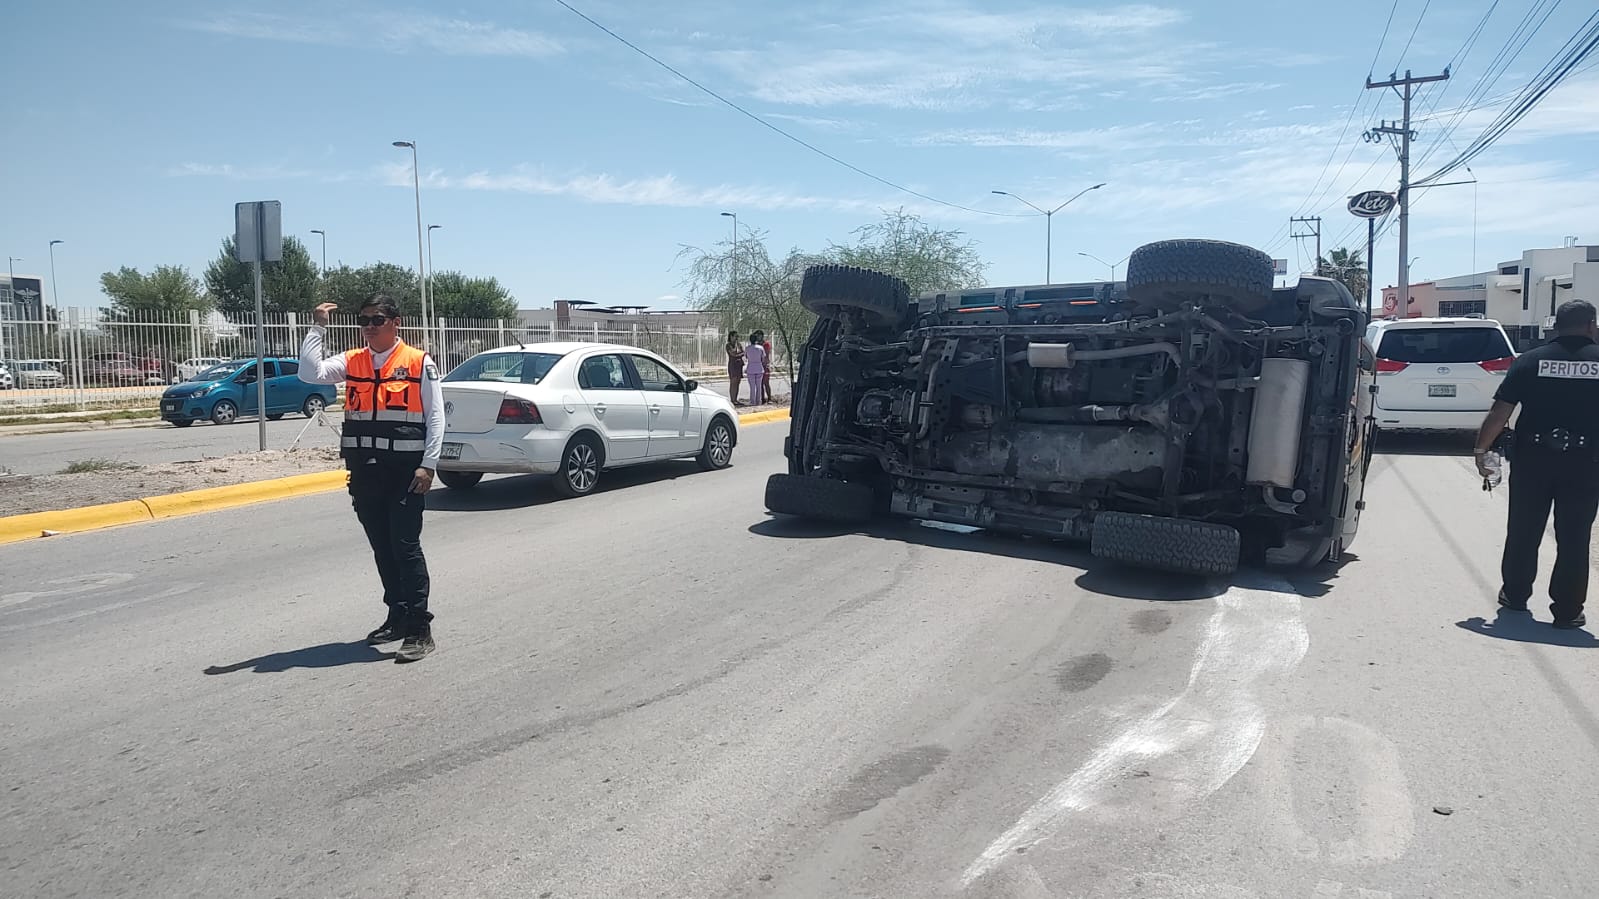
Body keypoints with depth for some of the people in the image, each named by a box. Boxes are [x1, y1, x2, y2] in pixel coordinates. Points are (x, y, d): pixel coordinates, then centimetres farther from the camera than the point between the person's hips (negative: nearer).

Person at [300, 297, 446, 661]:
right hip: (364, 471, 6)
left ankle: (419, 629, -2)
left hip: (405, 470, -5)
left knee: (406, 547, -7)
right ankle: (397, 617, 27)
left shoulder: (419, 363, -2)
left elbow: (435, 416, -4)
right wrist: (318, 328, -2)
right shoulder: (351, 362, 12)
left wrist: (428, 465, -11)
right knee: (382, 548, 14)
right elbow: (311, 372, -2)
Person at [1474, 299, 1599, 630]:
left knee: (1523, 531, 14)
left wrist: (1481, 449, 1)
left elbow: (1500, 412, -7)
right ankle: (1567, 610, 10)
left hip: (1532, 459, 1)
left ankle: (1515, 594, 26)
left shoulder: (1530, 361, -2)